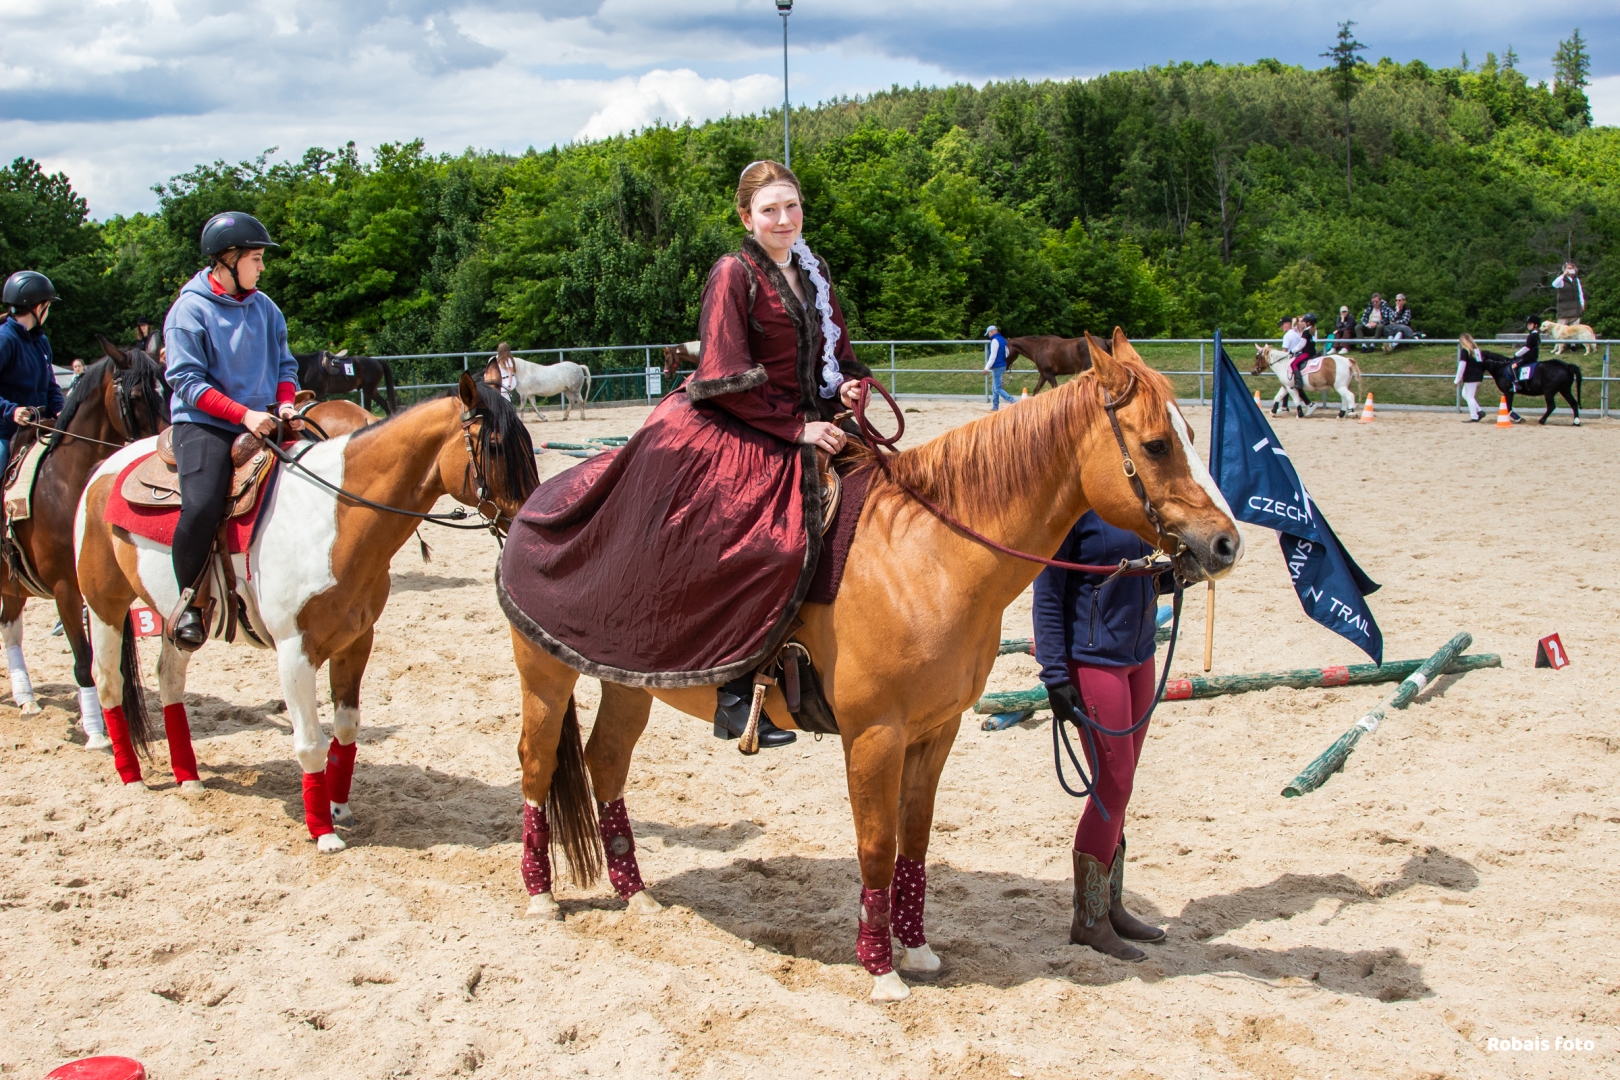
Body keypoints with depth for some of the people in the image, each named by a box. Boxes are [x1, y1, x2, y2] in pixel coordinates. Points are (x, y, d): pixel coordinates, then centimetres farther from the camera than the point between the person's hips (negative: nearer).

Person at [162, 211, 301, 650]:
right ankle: (188, 601, -7)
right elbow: (188, 382, -11)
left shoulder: (264, 307, 12)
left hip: (262, 423, 6)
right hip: (204, 424, -6)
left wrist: (285, 403, -3)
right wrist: (244, 414, -19)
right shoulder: (190, 309, -5)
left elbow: (285, 364, 18)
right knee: (202, 506, -30)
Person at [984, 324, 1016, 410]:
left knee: (997, 389, -8)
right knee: (994, 388, 17)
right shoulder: (1003, 339, 12)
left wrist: (987, 368, -17)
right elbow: (1007, 353, 20)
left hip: (997, 367, -10)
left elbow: (993, 356, -21)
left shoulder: (995, 340, -17)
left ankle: (1013, 401, -19)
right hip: (1002, 366, 10)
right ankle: (995, 407, 20)